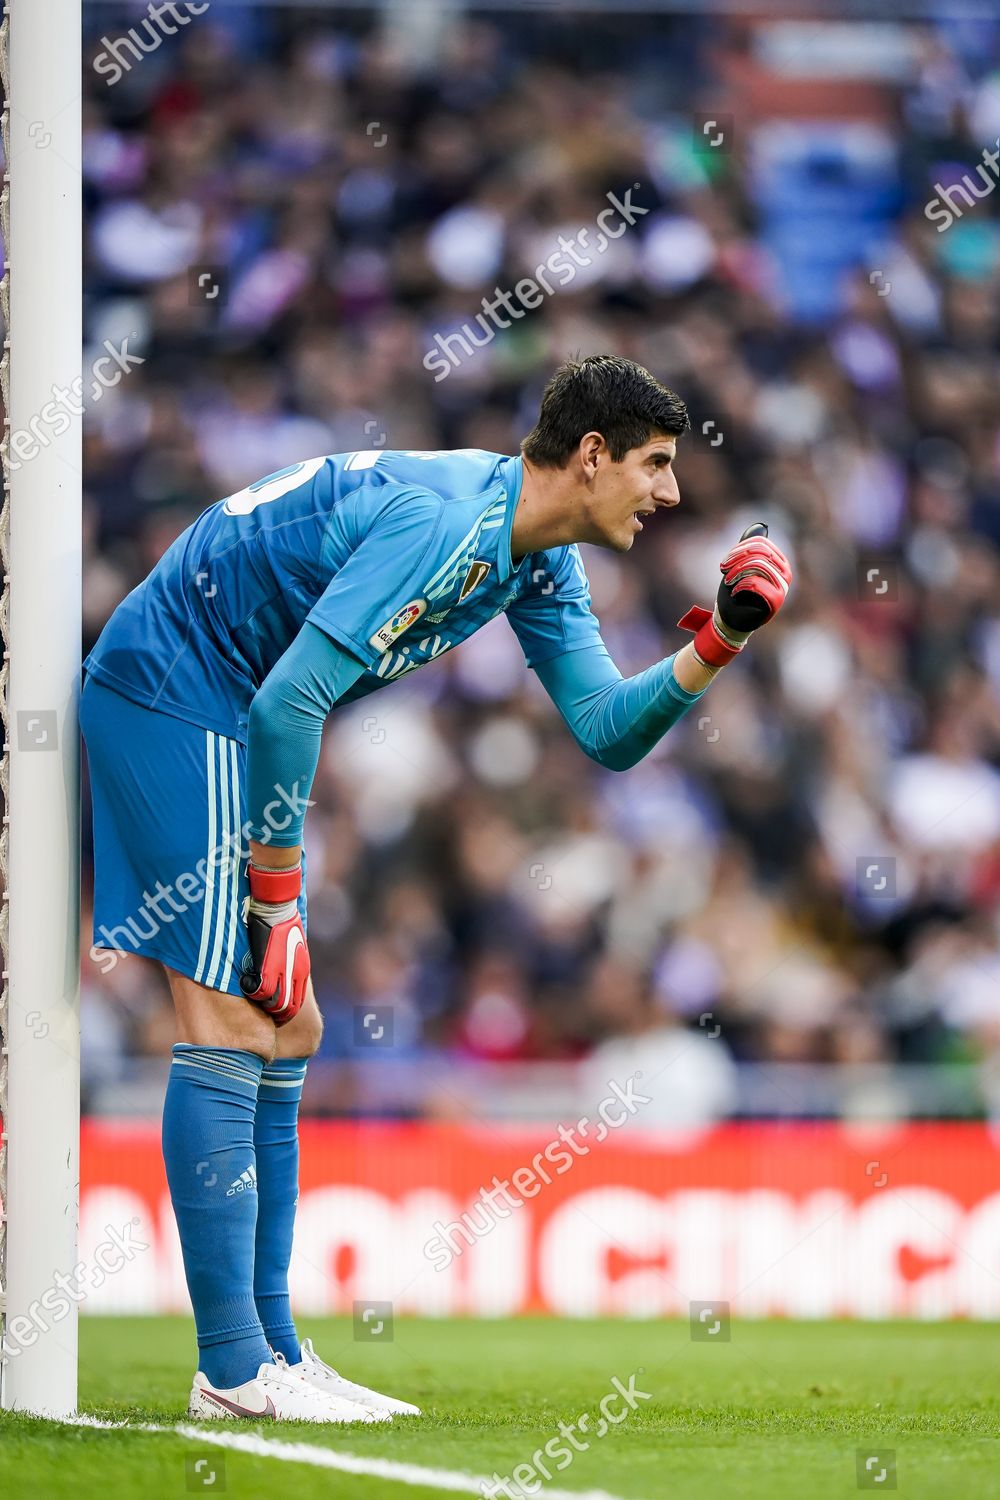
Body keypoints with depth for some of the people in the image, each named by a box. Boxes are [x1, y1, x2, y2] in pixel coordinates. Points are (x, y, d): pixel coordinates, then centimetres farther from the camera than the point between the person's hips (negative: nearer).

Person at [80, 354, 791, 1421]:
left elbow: (605, 732, 10)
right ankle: (233, 1369, -14)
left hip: (225, 717, 11)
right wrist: (276, 896, -22)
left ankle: (271, 1349, 11)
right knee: (231, 1024, -14)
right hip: (171, 688, -11)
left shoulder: (539, 560, 7)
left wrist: (718, 642, -5)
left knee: (286, 1033, 9)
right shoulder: (445, 525, -25)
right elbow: (287, 704, -28)